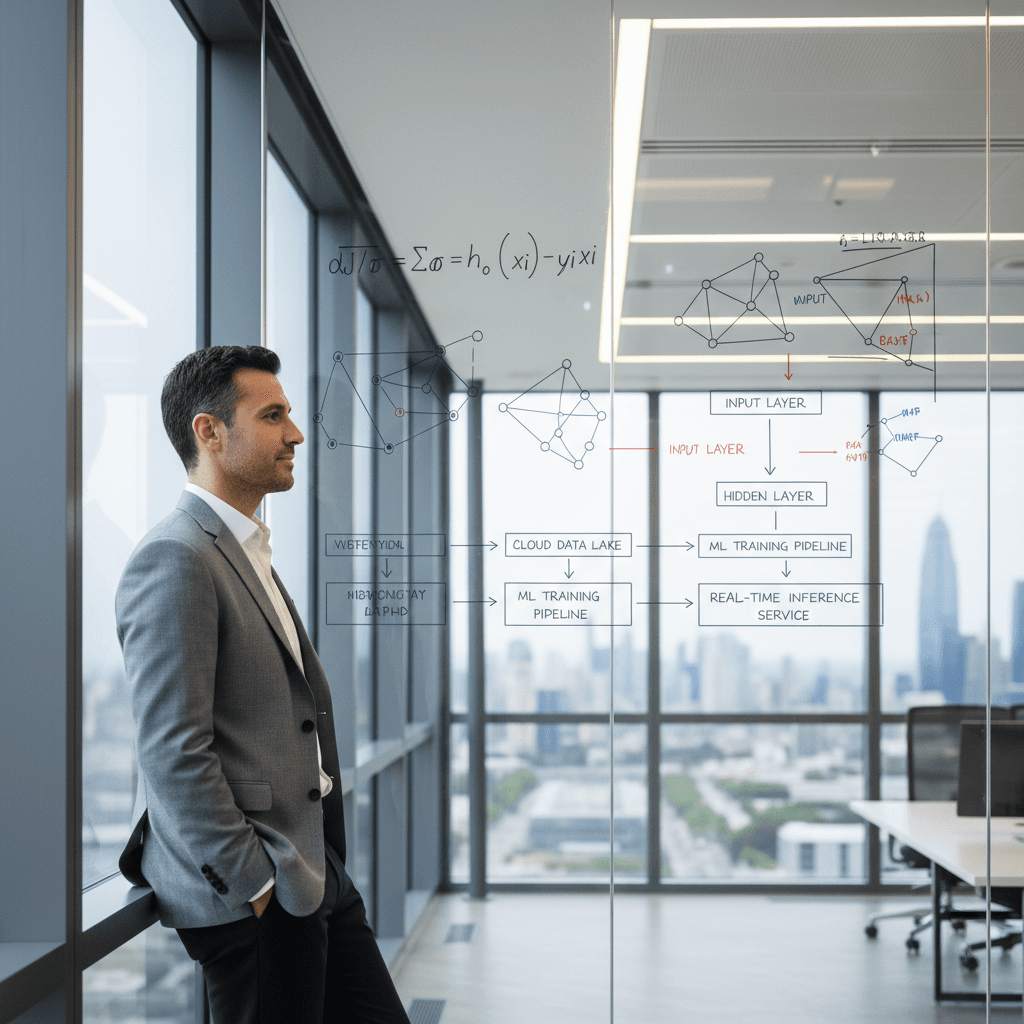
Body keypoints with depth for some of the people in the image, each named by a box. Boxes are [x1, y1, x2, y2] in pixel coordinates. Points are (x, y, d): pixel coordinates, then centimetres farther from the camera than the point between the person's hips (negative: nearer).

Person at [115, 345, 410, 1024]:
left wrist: (320, 868, 17)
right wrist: (253, 885, -18)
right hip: (249, 901, -9)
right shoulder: (175, 560, -15)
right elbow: (172, 751, -21)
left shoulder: (250, 555, 18)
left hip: (315, 877, 9)